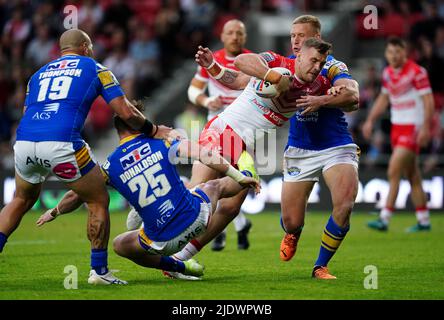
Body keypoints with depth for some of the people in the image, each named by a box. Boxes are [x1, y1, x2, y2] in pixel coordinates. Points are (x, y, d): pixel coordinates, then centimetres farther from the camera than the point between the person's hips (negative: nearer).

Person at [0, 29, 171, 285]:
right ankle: (99, 271, 14)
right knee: (99, 202, 14)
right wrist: (153, 130, 26)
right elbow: (126, 112, 10)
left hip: (24, 142, 5)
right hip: (61, 144, -5)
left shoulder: (39, 73, 28)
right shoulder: (95, 69, 16)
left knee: (22, 201, 30)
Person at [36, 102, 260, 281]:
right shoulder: (162, 141, -3)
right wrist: (240, 178, 1)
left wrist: (54, 212, 28)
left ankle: (179, 267, 19)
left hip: (164, 241, -2)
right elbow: (206, 155, -9)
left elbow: (75, 197, 8)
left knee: (120, 245, 26)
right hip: (197, 218, 2)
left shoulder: (111, 166, -2)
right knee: (215, 186, 31)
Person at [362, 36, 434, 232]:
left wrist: (425, 128, -23)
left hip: (413, 128, -7)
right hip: (397, 127, 7)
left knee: (393, 172, -14)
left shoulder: (417, 72, -13)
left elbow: (428, 101, -15)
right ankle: (423, 221, 18)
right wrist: (370, 121, 15)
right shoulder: (388, 73, 10)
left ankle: (384, 219, -13)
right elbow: (383, 99, 22)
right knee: (412, 177, 11)